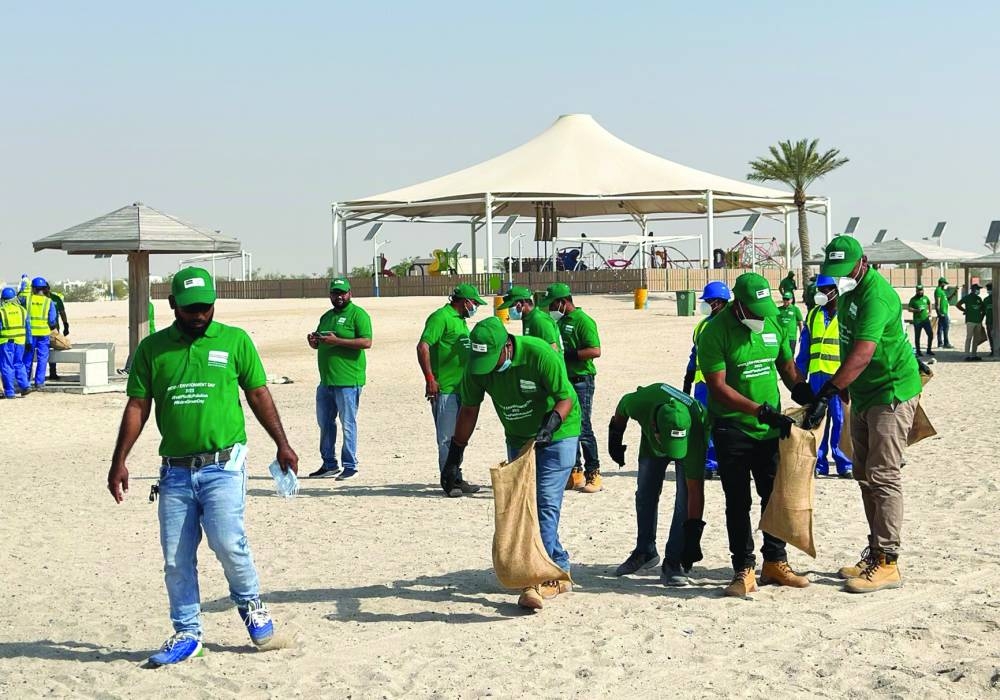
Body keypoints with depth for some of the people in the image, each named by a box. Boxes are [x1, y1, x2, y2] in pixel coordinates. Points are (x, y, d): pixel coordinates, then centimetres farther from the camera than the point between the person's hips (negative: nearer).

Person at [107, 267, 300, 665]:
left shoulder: (235, 341, 4)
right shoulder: (152, 348, 7)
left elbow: (258, 394, 10)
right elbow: (138, 406, 9)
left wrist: (281, 443, 7)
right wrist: (119, 460, 4)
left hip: (223, 465, -3)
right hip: (175, 470, 3)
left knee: (227, 540, -17)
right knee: (175, 558, 4)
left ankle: (250, 603, 11)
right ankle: (187, 633, 18)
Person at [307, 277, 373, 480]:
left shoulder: (358, 314, -5)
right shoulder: (326, 317, 19)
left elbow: (366, 342, -18)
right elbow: (318, 345, 28)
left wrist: (337, 341, -21)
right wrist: (313, 341, 3)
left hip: (347, 381, -8)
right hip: (326, 380, 8)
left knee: (348, 423, -3)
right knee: (325, 423, 12)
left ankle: (350, 465, 3)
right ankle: (329, 464, 21)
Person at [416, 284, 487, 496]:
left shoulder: (460, 321, 19)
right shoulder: (440, 317, -11)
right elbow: (423, 347, -19)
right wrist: (429, 378, -22)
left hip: (461, 388, 10)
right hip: (444, 389, -10)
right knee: (446, 437, -4)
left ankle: (456, 479, 22)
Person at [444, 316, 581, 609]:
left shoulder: (540, 354, -30)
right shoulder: (477, 365, -14)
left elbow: (565, 398, -23)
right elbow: (469, 410, -3)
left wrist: (550, 425, -40)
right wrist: (455, 454, -5)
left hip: (557, 435, -6)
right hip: (518, 439, 6)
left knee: (546, 504, -15)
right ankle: (559, 572, 19)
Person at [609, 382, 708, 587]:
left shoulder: (694, 434, -45)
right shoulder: (639, 402, -42)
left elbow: (696, 492, -40)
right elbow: (621, 410, -13)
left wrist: (693, 536, -41)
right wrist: (615, 438, 0)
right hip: (651, 441, 3)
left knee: (685, 498, -17)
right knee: (645, 494, 8)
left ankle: (673, 562, -9)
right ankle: (644, 552, 25)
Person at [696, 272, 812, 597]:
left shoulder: (773, 322, 3)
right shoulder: (715, 332, -15)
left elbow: (787, 366, 15)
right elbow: (718, 387, -20)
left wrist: (805, 395, -3)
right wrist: (761, 411, -26)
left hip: (770, 429, 5)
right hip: (733, 431, -5)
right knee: (738, 502, 0)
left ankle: (775, 563, 24)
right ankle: (744, 570, 8)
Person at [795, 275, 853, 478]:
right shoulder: (813, 315, 13)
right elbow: (804, 349, 16)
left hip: (839, 376, -4)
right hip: (816, 376, 4)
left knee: (840, 420, -1)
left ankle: (844, 463, 7)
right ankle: (818, 463, 12)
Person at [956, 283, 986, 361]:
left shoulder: (979, 298, 15)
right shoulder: (967, 297, -2)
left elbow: (983, 308, 24)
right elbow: (957, 305, -4)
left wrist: (981, 318, 15)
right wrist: (965, 311, 0)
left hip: (978, 321, 7)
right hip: (970, 320, -7)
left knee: (976, 338, 7)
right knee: (969, 338, -10)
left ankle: (974, 355, 13)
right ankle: (967, 355, -11)